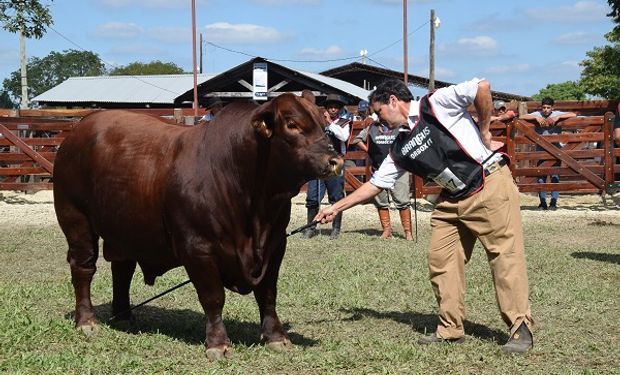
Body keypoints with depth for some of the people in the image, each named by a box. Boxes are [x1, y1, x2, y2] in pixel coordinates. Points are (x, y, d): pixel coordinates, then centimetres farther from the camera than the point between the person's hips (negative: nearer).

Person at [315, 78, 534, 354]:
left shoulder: (435, 105, -9)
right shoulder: (400, 149, 12)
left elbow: (482, 87, -17)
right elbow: (376, 183, 15)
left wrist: (484, 133, -10)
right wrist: (337, 207, 13)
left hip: (490, 184, -8)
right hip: (453, 200, 8)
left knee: (506, 256, -8)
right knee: (440, 260, 4)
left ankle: (521, 330, -5)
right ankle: (451, 329, 14)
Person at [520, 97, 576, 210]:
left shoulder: (557, 114, 0)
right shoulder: (537, 114, 1)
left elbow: (573, 115, -11)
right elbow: (522, 117, -9)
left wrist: (557, 117, -21)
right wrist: (536, 118, -22)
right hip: (541, 150, 1)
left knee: (555, 177, -6)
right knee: (541, 177, 1)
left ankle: (553, 202, -3)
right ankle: (542, 202, 7)